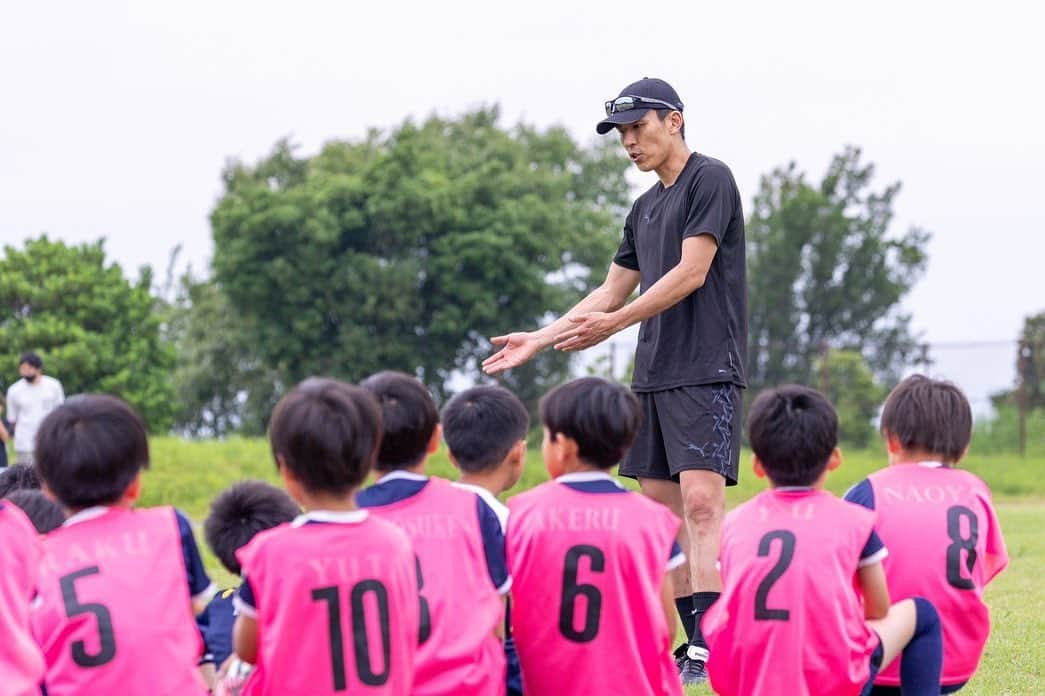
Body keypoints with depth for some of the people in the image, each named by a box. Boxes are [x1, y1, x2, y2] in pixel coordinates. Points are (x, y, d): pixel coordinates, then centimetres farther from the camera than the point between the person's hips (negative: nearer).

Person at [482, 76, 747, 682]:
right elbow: (612, 292, 26)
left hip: (706, 370, -9)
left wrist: (613, 324, -16)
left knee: (701, 500, -17)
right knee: (659, 506, 4)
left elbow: (691, 273, -14)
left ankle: (710, 650, -22)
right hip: (654, 375, 9)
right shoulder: (645, 209, 21)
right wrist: (539, 339, 21)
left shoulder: (709, 179, -4)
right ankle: (690, 643, 6)